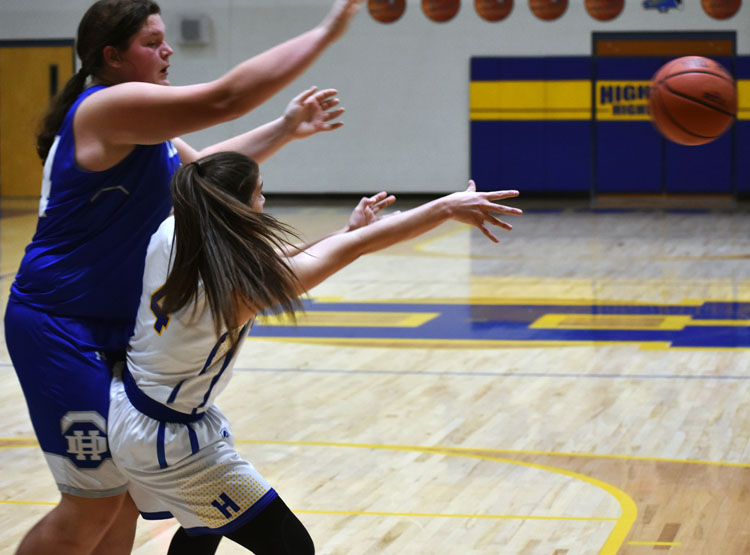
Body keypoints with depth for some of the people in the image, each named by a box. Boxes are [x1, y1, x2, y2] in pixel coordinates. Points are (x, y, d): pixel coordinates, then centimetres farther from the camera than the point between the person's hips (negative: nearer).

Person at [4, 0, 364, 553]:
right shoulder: (109, 107, -18)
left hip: (113, 329, 10)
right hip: (62, 330, -10)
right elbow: (228, 97, -25)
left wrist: (286, 129, 15)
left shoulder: (139, 123, 16)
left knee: (125, 493, 10)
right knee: (94, 505, -7)